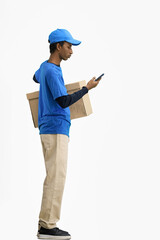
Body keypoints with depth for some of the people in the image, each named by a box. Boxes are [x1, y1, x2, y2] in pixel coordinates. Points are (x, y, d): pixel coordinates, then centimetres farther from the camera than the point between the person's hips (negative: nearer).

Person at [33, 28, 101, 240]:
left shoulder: (45, 66, 14)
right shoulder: (52, 72, -15)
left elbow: (36, 78, 36)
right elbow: (63, 102, -20)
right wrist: (87, 88, -11)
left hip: (49, 130, 10)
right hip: (56, 130, -10)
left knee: (54, 176, 10)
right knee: (56, 176, -10)